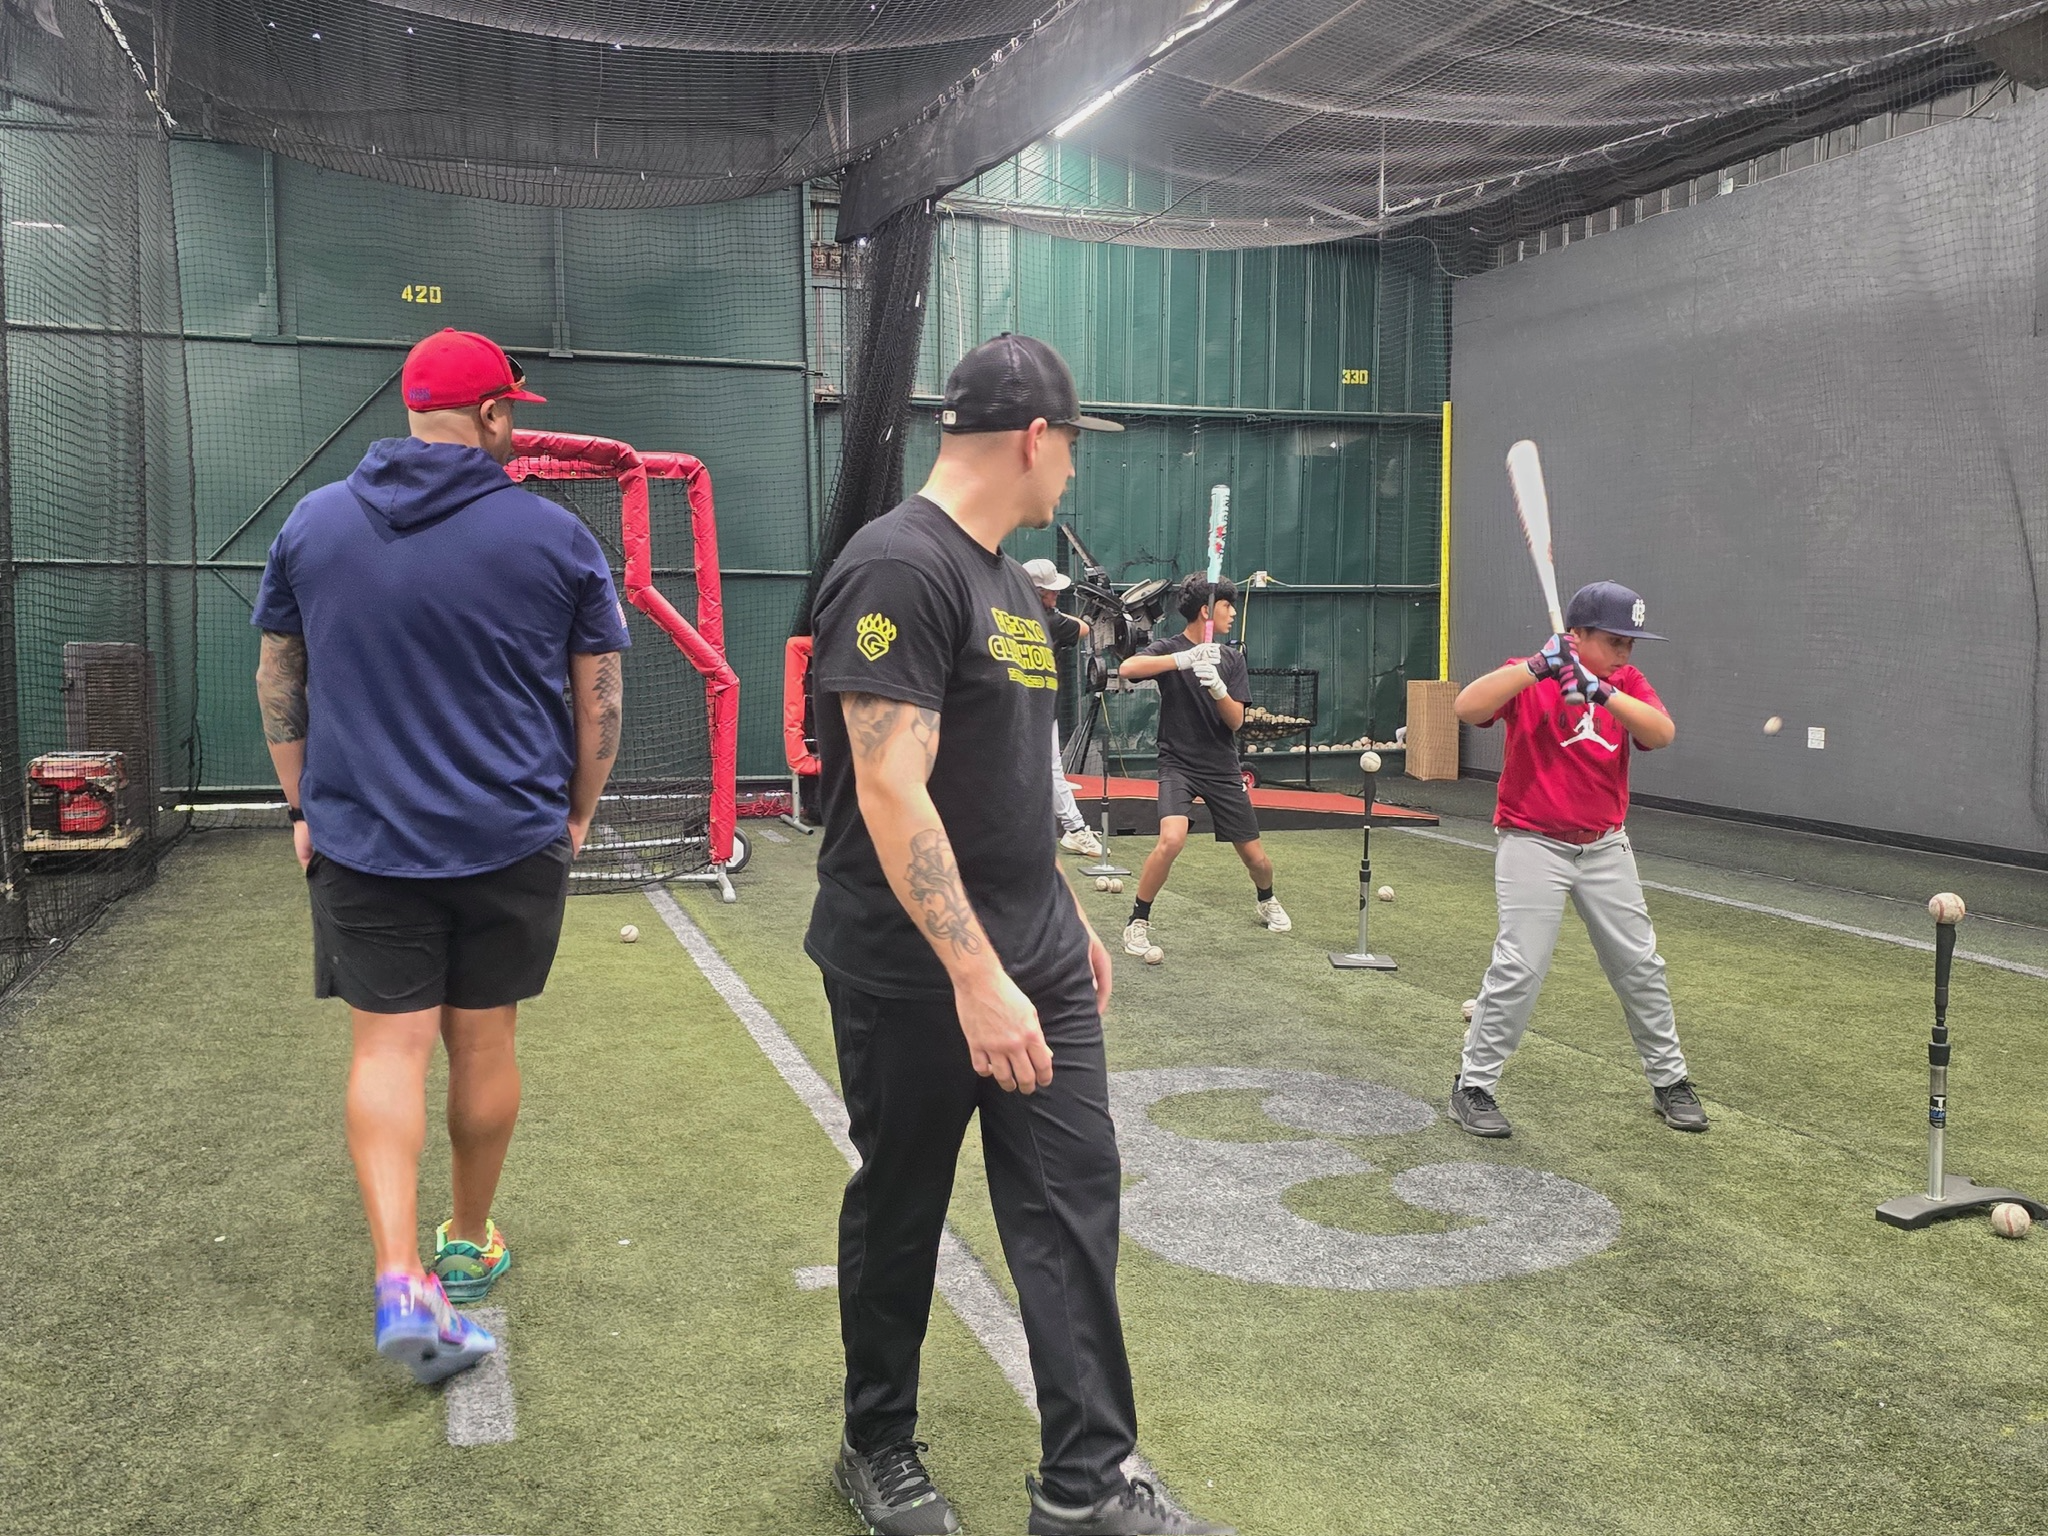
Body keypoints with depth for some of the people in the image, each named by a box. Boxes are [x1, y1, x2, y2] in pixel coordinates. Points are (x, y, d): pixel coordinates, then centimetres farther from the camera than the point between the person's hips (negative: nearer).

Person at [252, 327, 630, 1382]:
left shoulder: (314, 523, 3)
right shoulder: (555, 537, -5)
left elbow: (277, 682, 9)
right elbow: (598, 700, -1)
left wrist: (304, 807, 18)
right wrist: (577, 817, 12)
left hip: (361, 840, 1)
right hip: (513, 841, -1)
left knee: (388, 1045, 4)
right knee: (483, 1041, 12)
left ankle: (400, 1278, -8)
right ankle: (469, 1243, 29)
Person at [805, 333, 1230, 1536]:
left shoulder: (1008, 580, 12)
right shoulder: (898, 569, -18)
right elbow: (891, 793, -25)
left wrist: (1067, 916, 21)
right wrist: (976, 976, -27)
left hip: (1036, 958, 8)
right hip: (915, 976, -8)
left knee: (1077, 1200, 7)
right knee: (900, 1211, 10)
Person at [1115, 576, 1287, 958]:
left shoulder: (1231, 658, 4)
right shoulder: (1170, 648, -7)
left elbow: (1235, 721, -3)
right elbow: (1128, 668, -28)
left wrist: (1218, 688, -23)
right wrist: (1184, 659, -38)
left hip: (1223, 769, 4)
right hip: (1178, 764, -4)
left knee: (1256, 859, 7)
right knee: (1171, 839, -29)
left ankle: (1266, 898, 43)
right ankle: (1138, 921, -10)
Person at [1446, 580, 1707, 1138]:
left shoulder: (1627, 683, 3)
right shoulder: (1527, 676, -9)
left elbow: (1663, 733, -16)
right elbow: (1467, 707, -27)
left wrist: (1599, 690, -28)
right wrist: (1538, 667, -30)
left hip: (1605, 846, 5)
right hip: (1533, 845, -5)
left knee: (1640, 965, 12)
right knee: (1518, 970, -11)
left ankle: (1669, 1080, 30)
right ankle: (1473, 1086, 3)